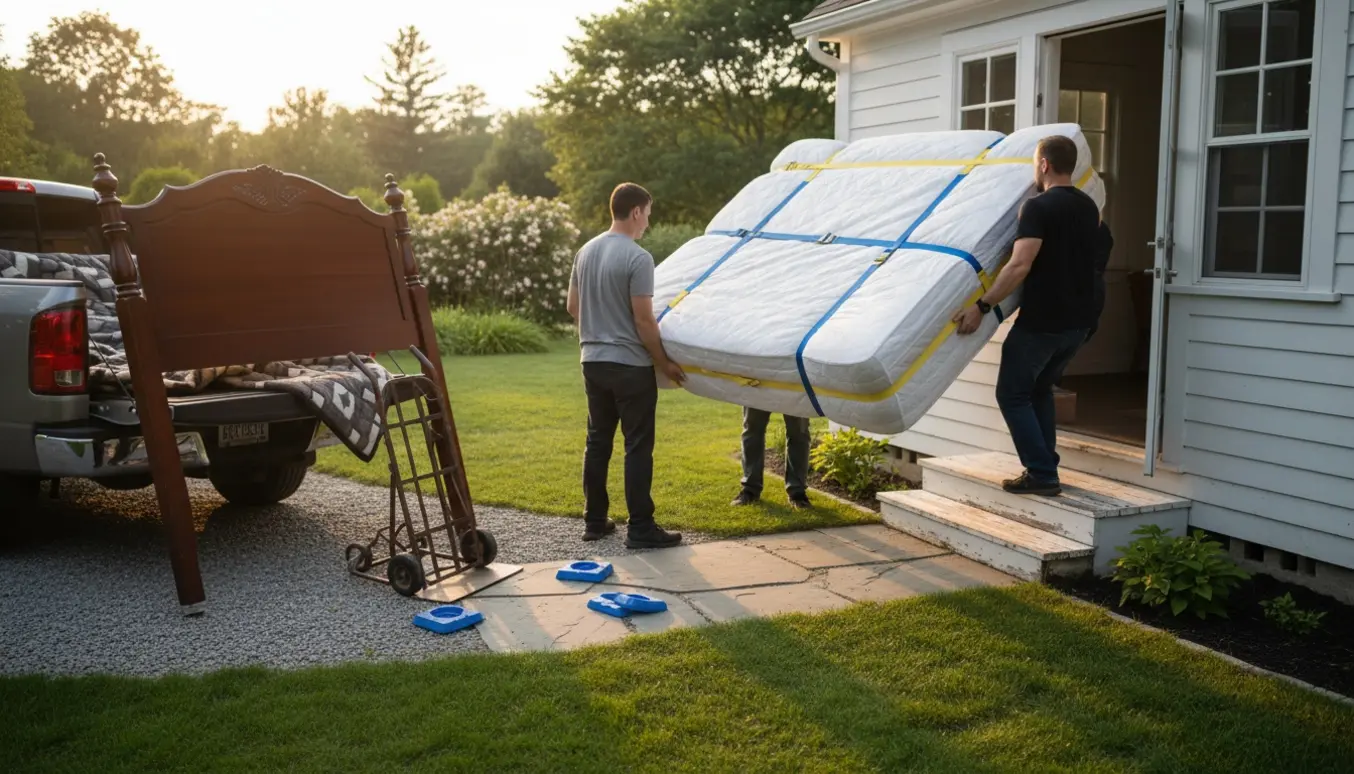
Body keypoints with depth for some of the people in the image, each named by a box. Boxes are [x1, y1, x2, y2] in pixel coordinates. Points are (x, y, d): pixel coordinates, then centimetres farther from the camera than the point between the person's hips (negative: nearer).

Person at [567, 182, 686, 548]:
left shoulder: (586, 251, 8)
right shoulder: (638, 258, -16)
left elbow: (573, 306, 14)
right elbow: (644, 319, -17)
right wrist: (664, 363, -7)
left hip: (593, 362, 8)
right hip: (630, 365, -7)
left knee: (598, 442, 14)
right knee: (638, 447, -1)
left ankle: (595, 521, 21)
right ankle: (640, 529, 3)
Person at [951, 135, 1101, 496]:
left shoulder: (1038, 207, -15)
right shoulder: (1089, 207, 11)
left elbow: (1020, 266, -24)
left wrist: (981, 306, -22)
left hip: (1041, 322, -8)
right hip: (1079, 321, 8)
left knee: (1013, 394, 5)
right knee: (1039, 390, 22)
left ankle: (1042, 475, 0)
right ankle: (1045, 469, 21)